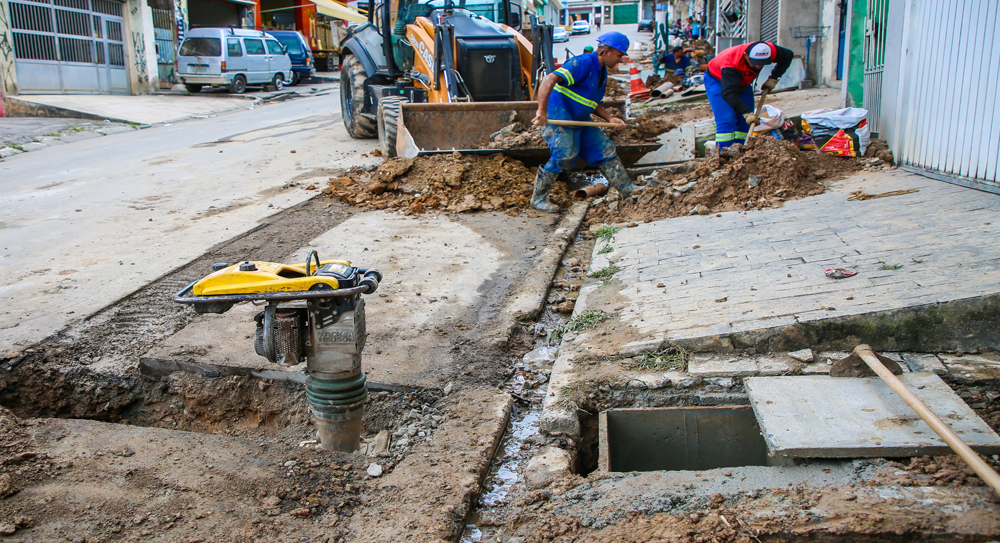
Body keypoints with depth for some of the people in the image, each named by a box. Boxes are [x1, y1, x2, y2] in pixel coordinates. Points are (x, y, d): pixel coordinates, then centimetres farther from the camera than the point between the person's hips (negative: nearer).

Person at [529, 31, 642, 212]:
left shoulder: (602, 73, 13)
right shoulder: (583, 63, -19)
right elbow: (549, 80, -31)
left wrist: (610, 118, 5)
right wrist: (542, 111, -39)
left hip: (581, 121, 10)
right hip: (558, 118, -10)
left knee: (605, 149, 9)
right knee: (564, 155, -20)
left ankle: (627, 189, 19)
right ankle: (538, 198, -5)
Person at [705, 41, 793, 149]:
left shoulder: (769, 50, -26)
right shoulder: (730, 65, -43)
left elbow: (788, 55, -6)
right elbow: (728, 93, -47)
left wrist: (773, 79, -12)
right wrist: (747, 113, -53)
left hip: (742, 82, 6)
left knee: (745, 122, -1)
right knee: (726, 121, -21)